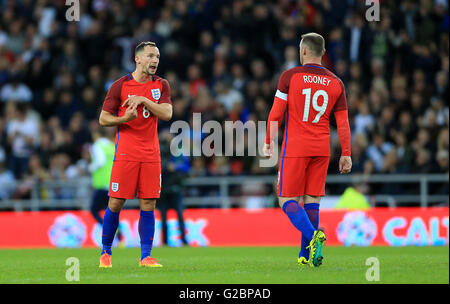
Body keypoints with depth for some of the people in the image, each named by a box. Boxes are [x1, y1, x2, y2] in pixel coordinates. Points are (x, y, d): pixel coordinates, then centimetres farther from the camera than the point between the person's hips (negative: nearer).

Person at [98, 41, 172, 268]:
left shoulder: (161, 85, 8)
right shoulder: (120, 85, -1)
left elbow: (167, 114, -5)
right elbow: (103, 119, 0)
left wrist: (143, 100, -15)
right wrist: (125, 118, -18)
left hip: (151, 154, 3)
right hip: (125, 153, -3)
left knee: (148, 205, 0)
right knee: (115, 203, -3)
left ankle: (145, 256, 3)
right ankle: (106, 253, 11)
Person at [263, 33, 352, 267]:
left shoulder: (290, 77, -5)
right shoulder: (335, 83, 5)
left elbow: (275, 114, -5)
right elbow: (343, 122, 4)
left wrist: (268, 142, 6)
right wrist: (346, 155, 8)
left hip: (295, 148, -4)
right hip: (321, 150, 4)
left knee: (287, 200, 1)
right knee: (312, 200, 8)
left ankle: (313, 235, -24)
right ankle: (305, 255, 6)